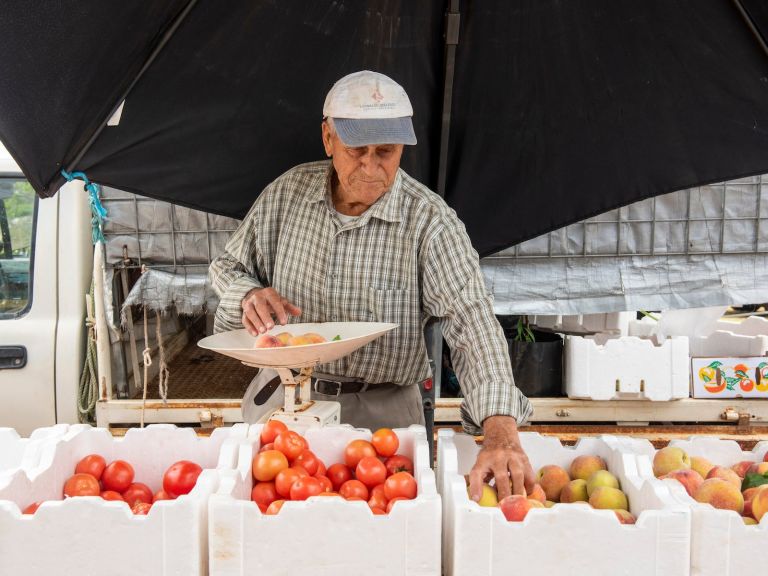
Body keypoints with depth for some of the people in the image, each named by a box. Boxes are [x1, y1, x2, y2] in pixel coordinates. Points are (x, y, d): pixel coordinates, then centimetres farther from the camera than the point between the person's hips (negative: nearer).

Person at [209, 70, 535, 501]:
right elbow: (228, 267, 10)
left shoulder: (430, 221, -17)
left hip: (382, 413, -3)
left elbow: (473, 324, -28)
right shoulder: (288, 192, -4)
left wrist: (500, 430, -43)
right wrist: (249, 294, -16)